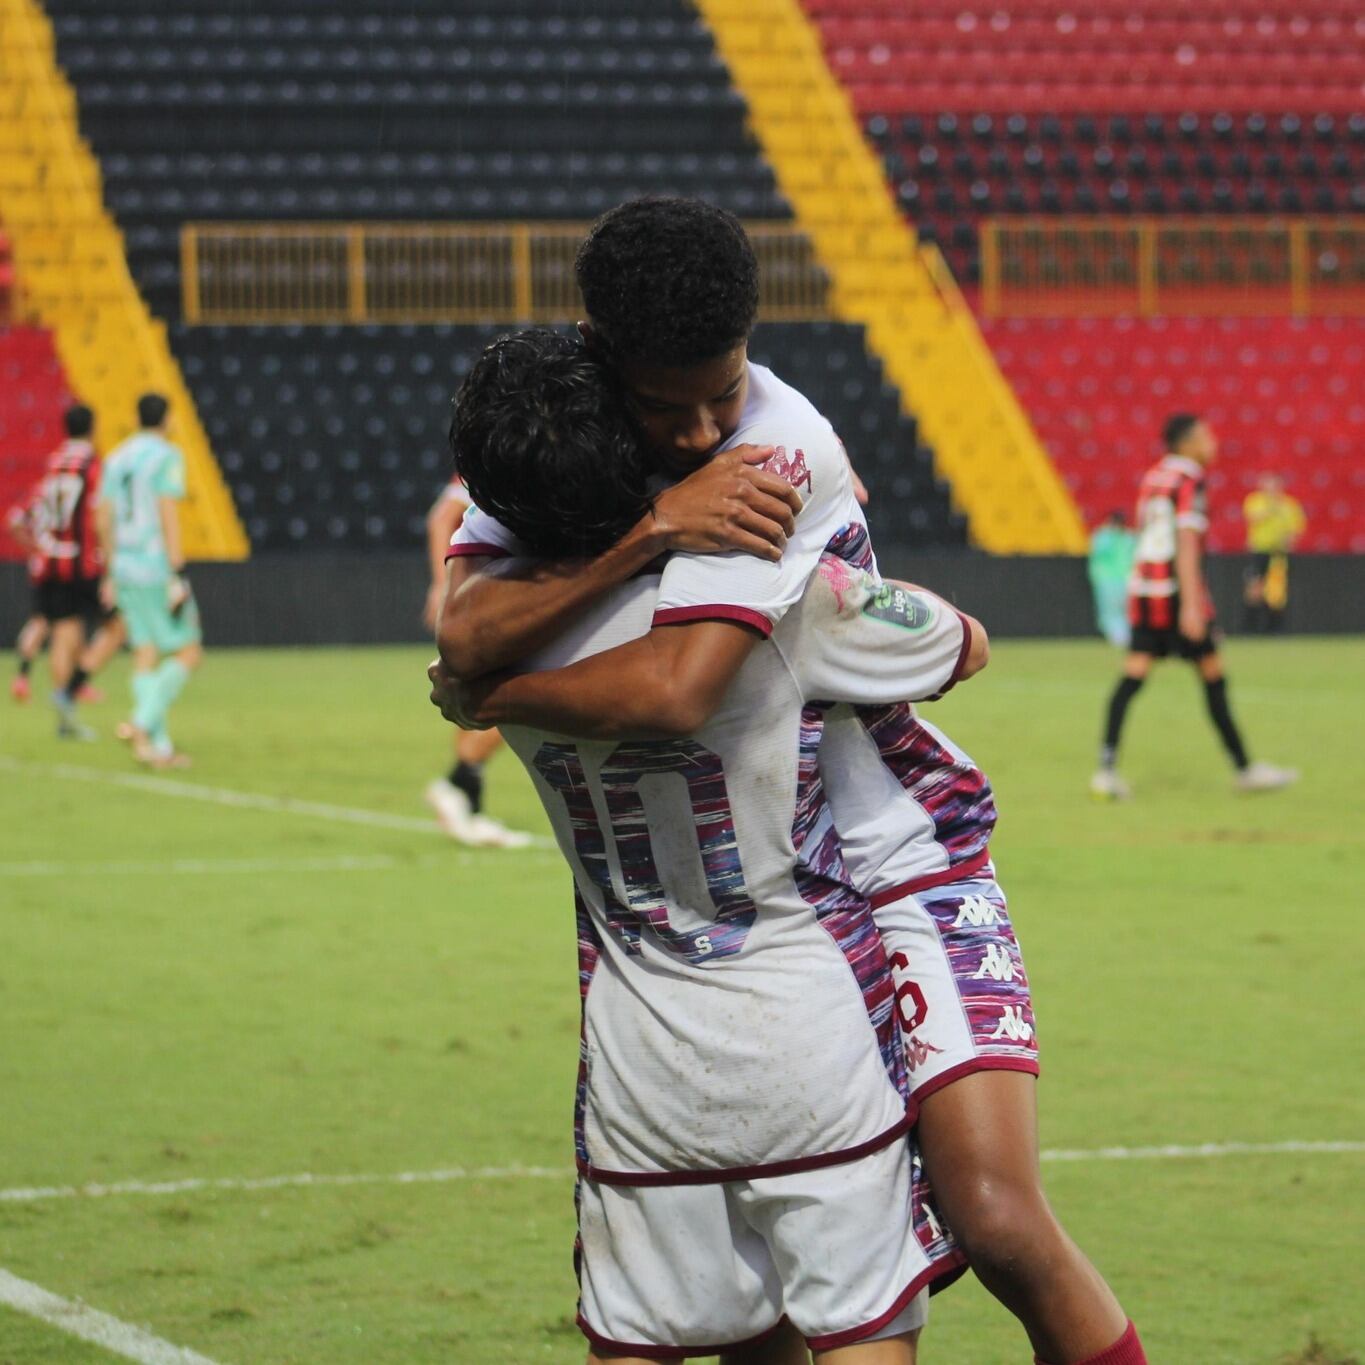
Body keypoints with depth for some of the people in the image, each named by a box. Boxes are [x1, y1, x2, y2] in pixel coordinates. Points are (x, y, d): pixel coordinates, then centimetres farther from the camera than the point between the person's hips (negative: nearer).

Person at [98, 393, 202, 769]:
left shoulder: (116, 459, 13)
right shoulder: (166, 456, -9)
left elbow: (104, 520, 13)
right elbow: (168, 516, -17)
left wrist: (111, 574, 20)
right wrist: (178, 576, -18)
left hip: (125, 568, 7)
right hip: (157, 565, -7)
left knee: (146, 654, 7)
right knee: (188, 653, 0)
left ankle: (160, 746, 3)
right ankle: (143, 724, -14)